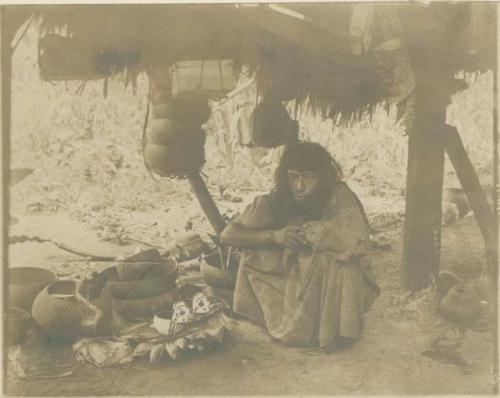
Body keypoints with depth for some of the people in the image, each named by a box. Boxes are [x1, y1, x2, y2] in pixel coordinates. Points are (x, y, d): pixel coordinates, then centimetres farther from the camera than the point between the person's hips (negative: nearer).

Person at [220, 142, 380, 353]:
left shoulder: (338, 197, -23)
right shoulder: (278, 199, -13)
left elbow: (354, 241, -39)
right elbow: (228, 234, -13)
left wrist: (308, 232, -24)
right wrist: (274, 236, -28)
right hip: (294, 280, 3)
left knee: (336, 260, -33)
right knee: (255, 256, -19)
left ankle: (332, 331, -10)